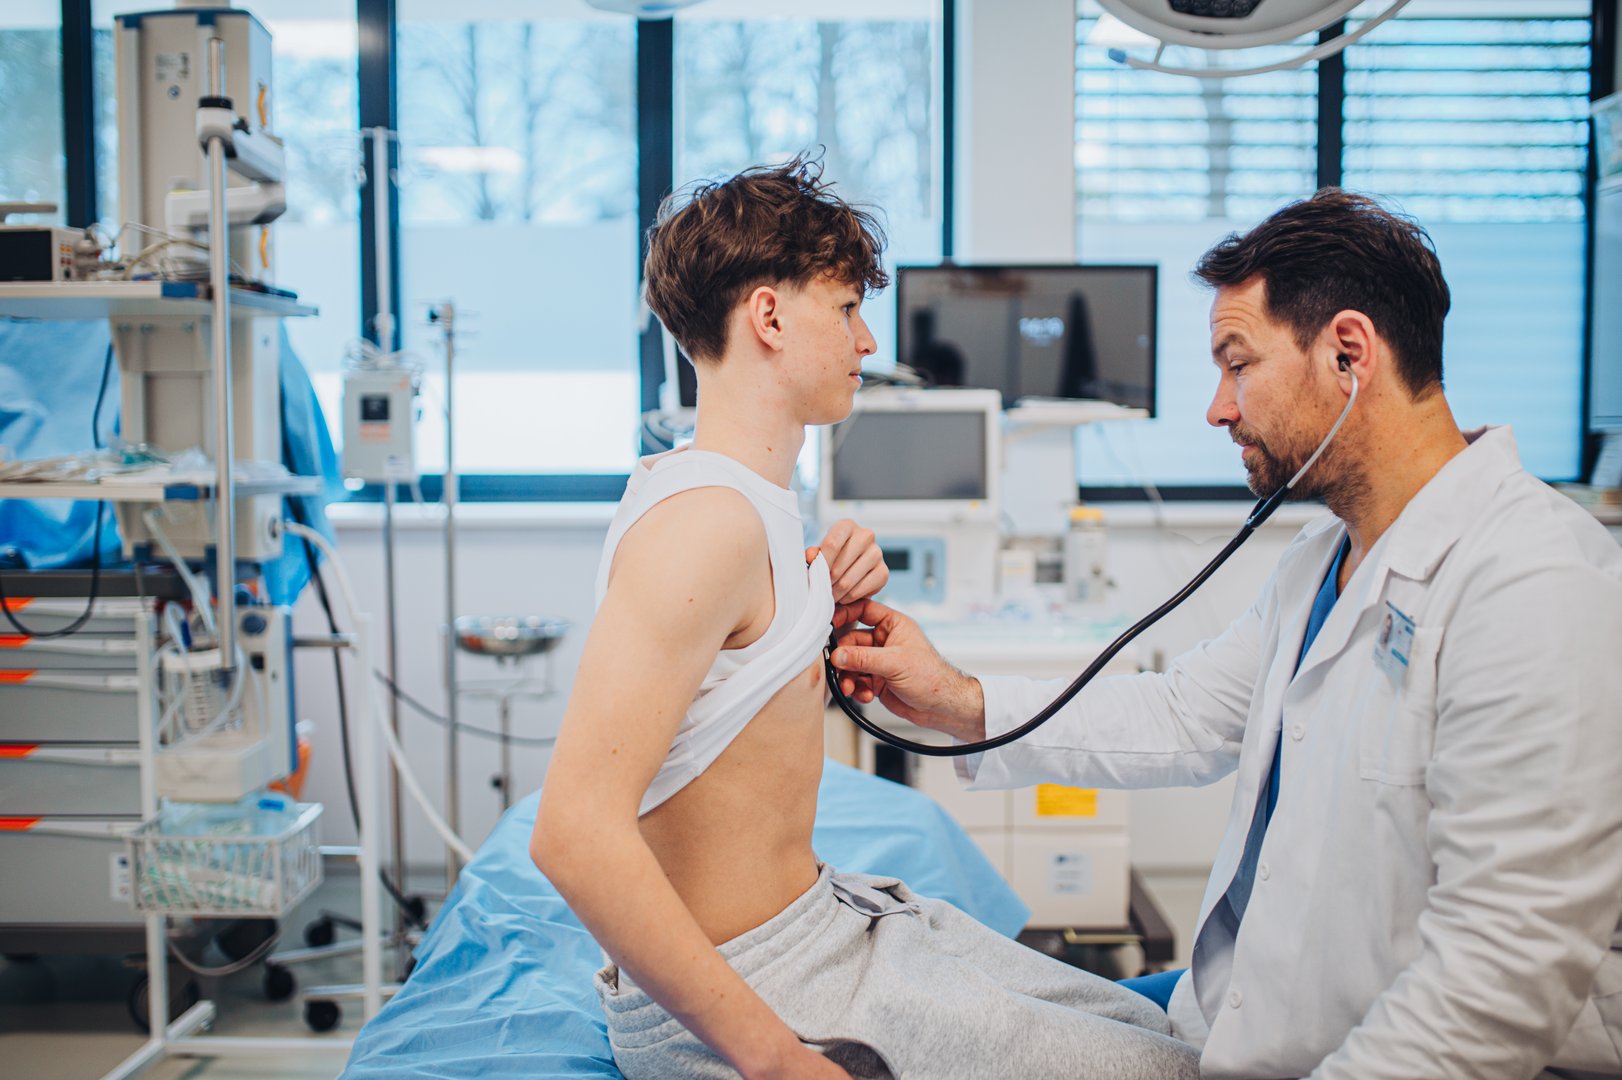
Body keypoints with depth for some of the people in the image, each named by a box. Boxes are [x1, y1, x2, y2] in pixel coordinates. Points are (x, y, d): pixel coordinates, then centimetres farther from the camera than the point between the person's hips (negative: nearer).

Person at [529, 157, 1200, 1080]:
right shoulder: (705, 520, -22)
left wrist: (824, 615, 1)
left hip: (823, 913, 10)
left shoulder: (755, 502, 9)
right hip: (738, 985, -9)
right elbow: (576, 831, -30)